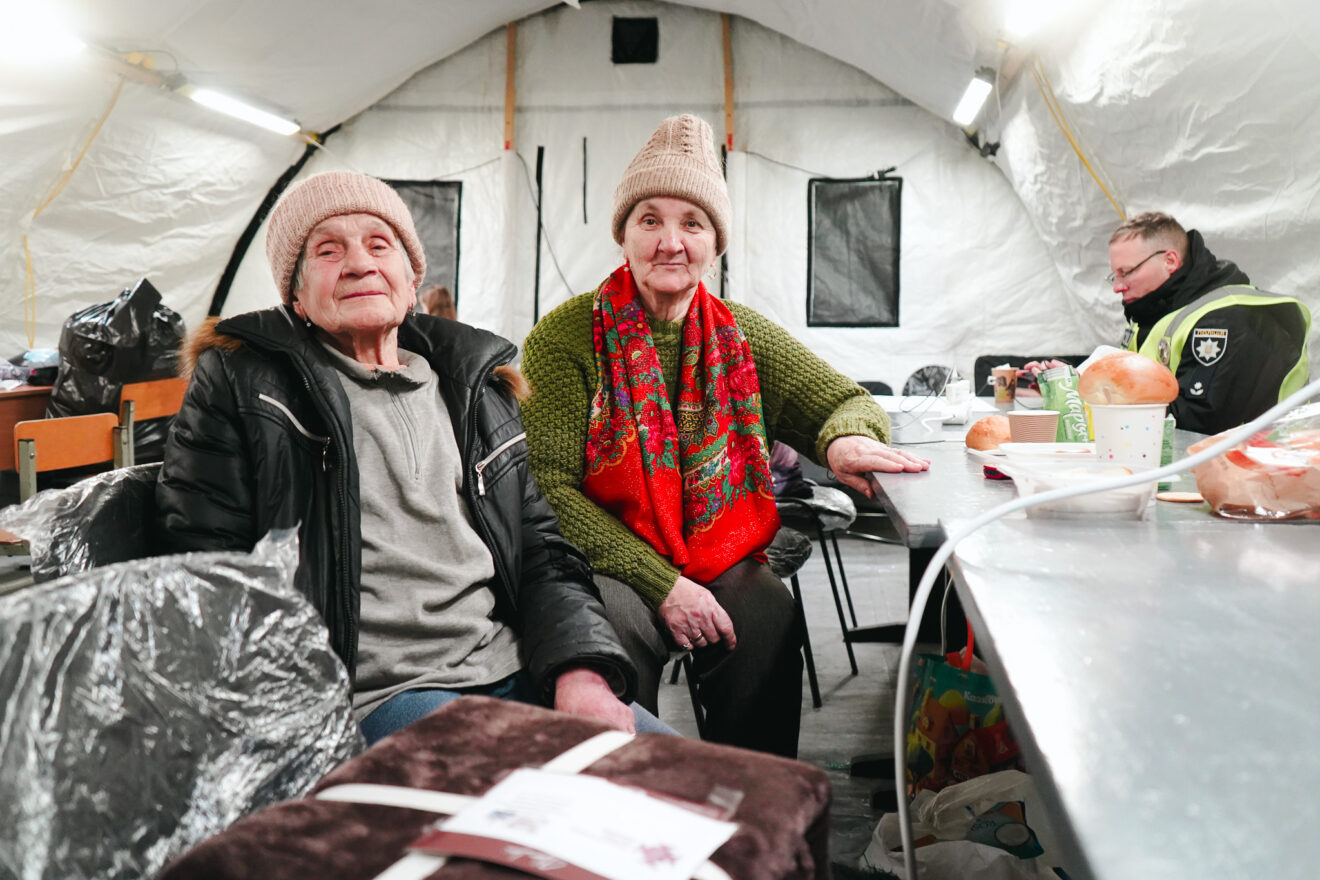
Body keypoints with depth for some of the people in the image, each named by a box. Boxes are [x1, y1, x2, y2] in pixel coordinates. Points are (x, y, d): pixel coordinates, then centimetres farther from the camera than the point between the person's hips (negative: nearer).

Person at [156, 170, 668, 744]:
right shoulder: (240, 385, 6)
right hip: (372, 695, -5)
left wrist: (582, 670, -4)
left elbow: (541, 552, 15)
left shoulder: (476, 388, 17)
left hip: (516, 672, 5)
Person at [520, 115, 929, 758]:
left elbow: (847, 400, 14)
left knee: (769, 614, -27)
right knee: (612, 623, -33)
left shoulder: (743, 335, 9)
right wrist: (659, 583, -18)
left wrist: (844, 438, -15)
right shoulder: (565, 337, -3)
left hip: (726, 563, 3)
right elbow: (548, 487, -9)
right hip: (612, 571, -2)